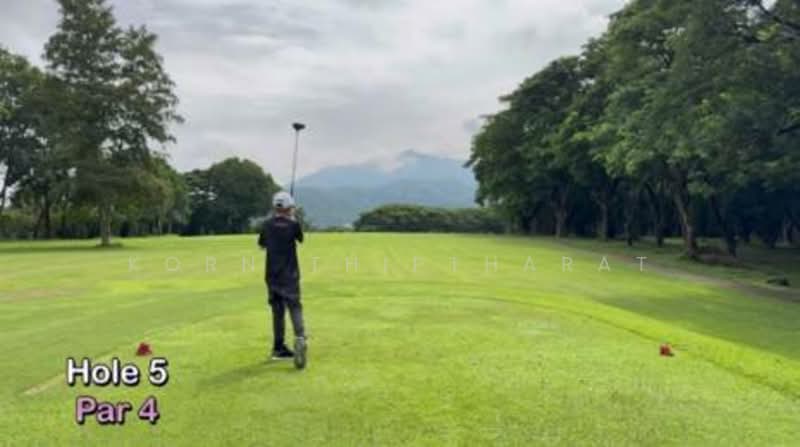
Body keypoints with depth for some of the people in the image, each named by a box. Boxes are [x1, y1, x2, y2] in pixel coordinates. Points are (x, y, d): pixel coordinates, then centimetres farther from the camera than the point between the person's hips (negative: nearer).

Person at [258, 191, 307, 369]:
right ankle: (300, 337, -29)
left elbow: (262, 244, 15)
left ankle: (279, 348, 18)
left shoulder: (267, 224, 1)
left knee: (277, 310, 13)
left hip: (272, 275, 4)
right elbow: (300, 239, 11)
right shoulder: (293, 224, -8)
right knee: (294, 307, -4)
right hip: (289, 275, -4)